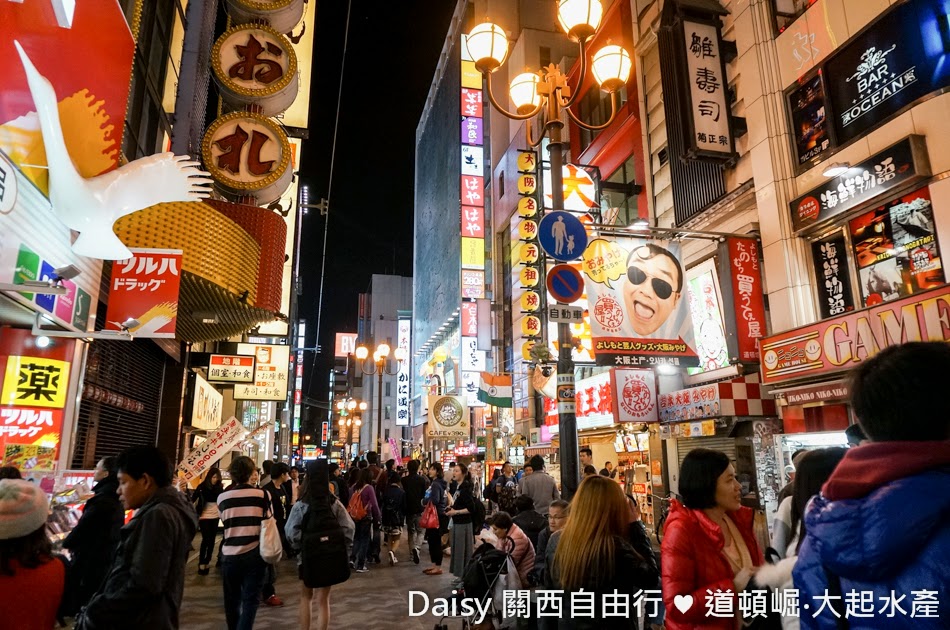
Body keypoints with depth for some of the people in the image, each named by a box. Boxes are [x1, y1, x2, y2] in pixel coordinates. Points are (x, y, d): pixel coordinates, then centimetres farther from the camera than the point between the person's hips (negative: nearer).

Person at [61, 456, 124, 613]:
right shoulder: (116, 502, 8)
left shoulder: (101, 500, -21)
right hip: (106, 559, 9)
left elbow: (82, 528, -17)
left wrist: (66, 543, 3)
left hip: (90, 561, -9)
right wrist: (74, 542, 14)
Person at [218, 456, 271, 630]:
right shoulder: (263, 494, -7)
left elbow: (224, 522, 12)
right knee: (250, 600, 4)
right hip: (255, 554, -2)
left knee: (232, 599, 18)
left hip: (231, 555, 3)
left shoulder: (222, 497, -2)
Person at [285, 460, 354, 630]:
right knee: (323, 600, 12)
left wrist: (298, 548, 1)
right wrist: (343, 551, 1)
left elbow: (291, 532, -16)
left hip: (307, 556, -1)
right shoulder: (335, 503, -7)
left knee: (306, 597, 20)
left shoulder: (301, 505, -13)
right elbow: (349, 528, -10)